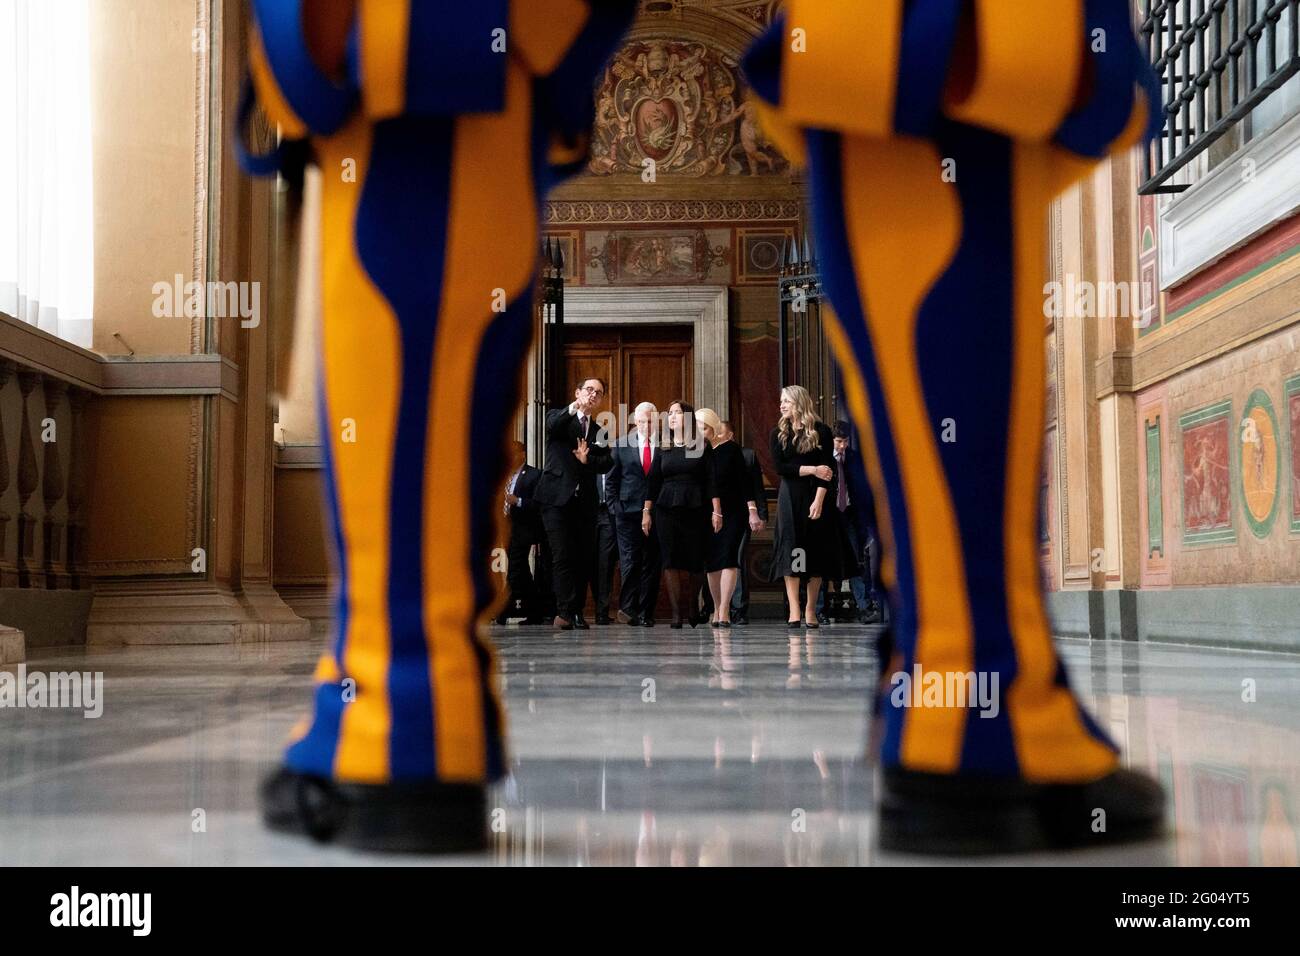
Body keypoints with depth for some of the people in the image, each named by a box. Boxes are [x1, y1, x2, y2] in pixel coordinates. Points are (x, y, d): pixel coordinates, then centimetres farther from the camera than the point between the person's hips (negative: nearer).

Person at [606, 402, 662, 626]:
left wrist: (651, 510, -2)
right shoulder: (622, 445, 8)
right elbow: (612, 479, 13)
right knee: (630, 560, -9)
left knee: (651, 563, 2)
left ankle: (646, 613, 6)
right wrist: (615, 507, 3)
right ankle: (628, 608, -8)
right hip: (628, 511, 0)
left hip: (656, 513, 0)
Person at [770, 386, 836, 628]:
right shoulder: (778, 433, 7)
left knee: (815, 550, 0)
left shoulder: (821, 431, 0)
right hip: (789, 496, 1)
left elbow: (827, 469, -5)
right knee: (790, 549, -7)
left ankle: (810, 609, 7)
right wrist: (811, 469, -13)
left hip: (815, 496, -1)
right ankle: (794, 610, -10)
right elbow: (779, 467, -4)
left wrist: (819, 501, -15)